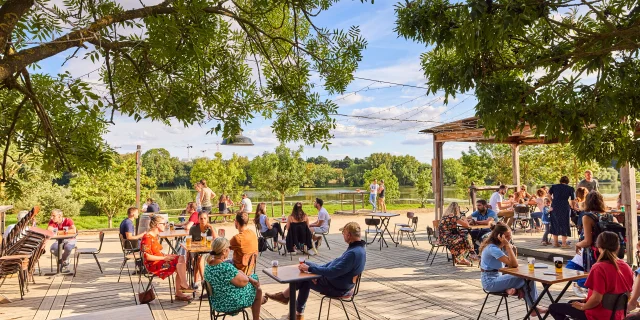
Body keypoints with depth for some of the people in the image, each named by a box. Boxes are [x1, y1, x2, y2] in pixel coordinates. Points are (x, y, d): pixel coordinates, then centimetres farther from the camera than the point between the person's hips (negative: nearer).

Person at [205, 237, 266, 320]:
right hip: (230, 303, -8)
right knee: (258, 290, 16)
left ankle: (259, 301, 47)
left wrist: (249, 278, -1)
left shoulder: (209, 264, -4)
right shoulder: (226, 267, -32)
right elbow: (243, 281, -19)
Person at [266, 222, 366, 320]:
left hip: (337, 288, -9)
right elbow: (337, 261, 9)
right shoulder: (358, 248, 2)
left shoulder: (354, 253, -31)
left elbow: (333, 272, -31)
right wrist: (317, 269, 1)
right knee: (306, 264, 12)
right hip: (339, 282, 9)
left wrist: (310, 269, -22)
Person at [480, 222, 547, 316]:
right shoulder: (492, 248, -23)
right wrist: (508, 245, -27)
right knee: (527, 279, -13)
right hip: (491, 281, -9)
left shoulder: (501, 246, 6)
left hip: (497, 277, 9)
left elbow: (512, 264, 6)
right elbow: (513, 264, -26)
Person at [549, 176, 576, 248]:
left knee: (555, 223, 12)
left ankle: (555, 242, 15)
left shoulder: (554, 186, 12)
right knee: (564, 224, 5)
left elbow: (549, 194, 2)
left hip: (554, 207, 2)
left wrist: (552, 202, 8)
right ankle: (564, 243, 3)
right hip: (564, 207, -2)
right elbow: (573, 200, 8)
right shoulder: (570, 188, 8)